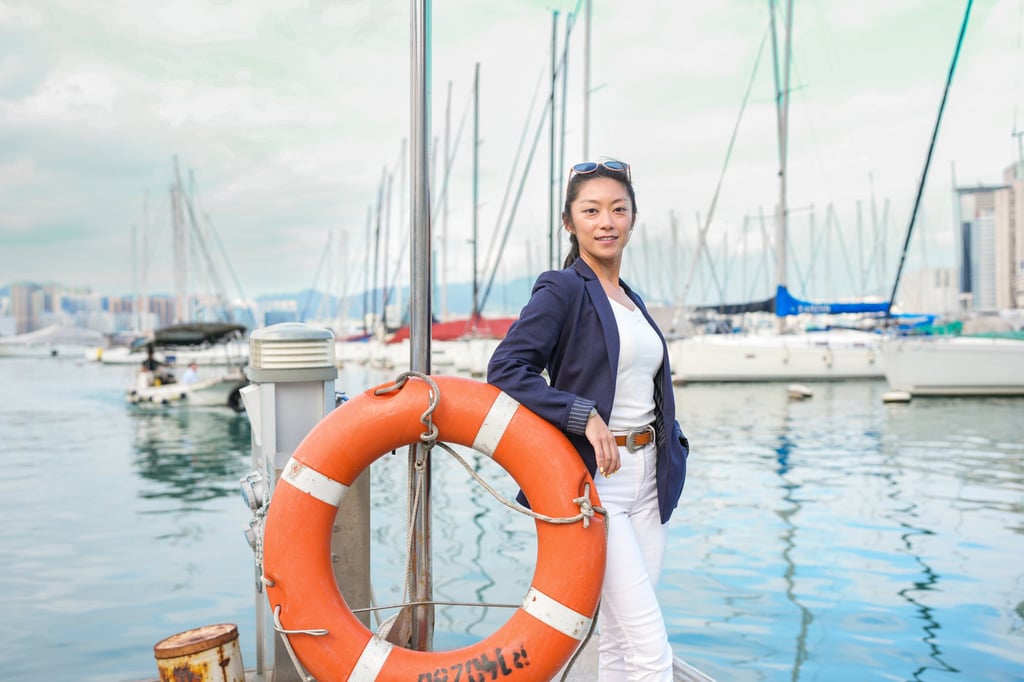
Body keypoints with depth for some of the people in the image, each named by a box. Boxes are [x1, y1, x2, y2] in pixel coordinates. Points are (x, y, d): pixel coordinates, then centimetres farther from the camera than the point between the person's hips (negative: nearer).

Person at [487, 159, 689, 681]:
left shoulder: (632, 299, 16)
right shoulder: (562, 290, -8)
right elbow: (505, 368, -18)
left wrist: (671, 450, 13)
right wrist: (585, 417, -23)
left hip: (647, 480, 8)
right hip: (593, 483, -7)